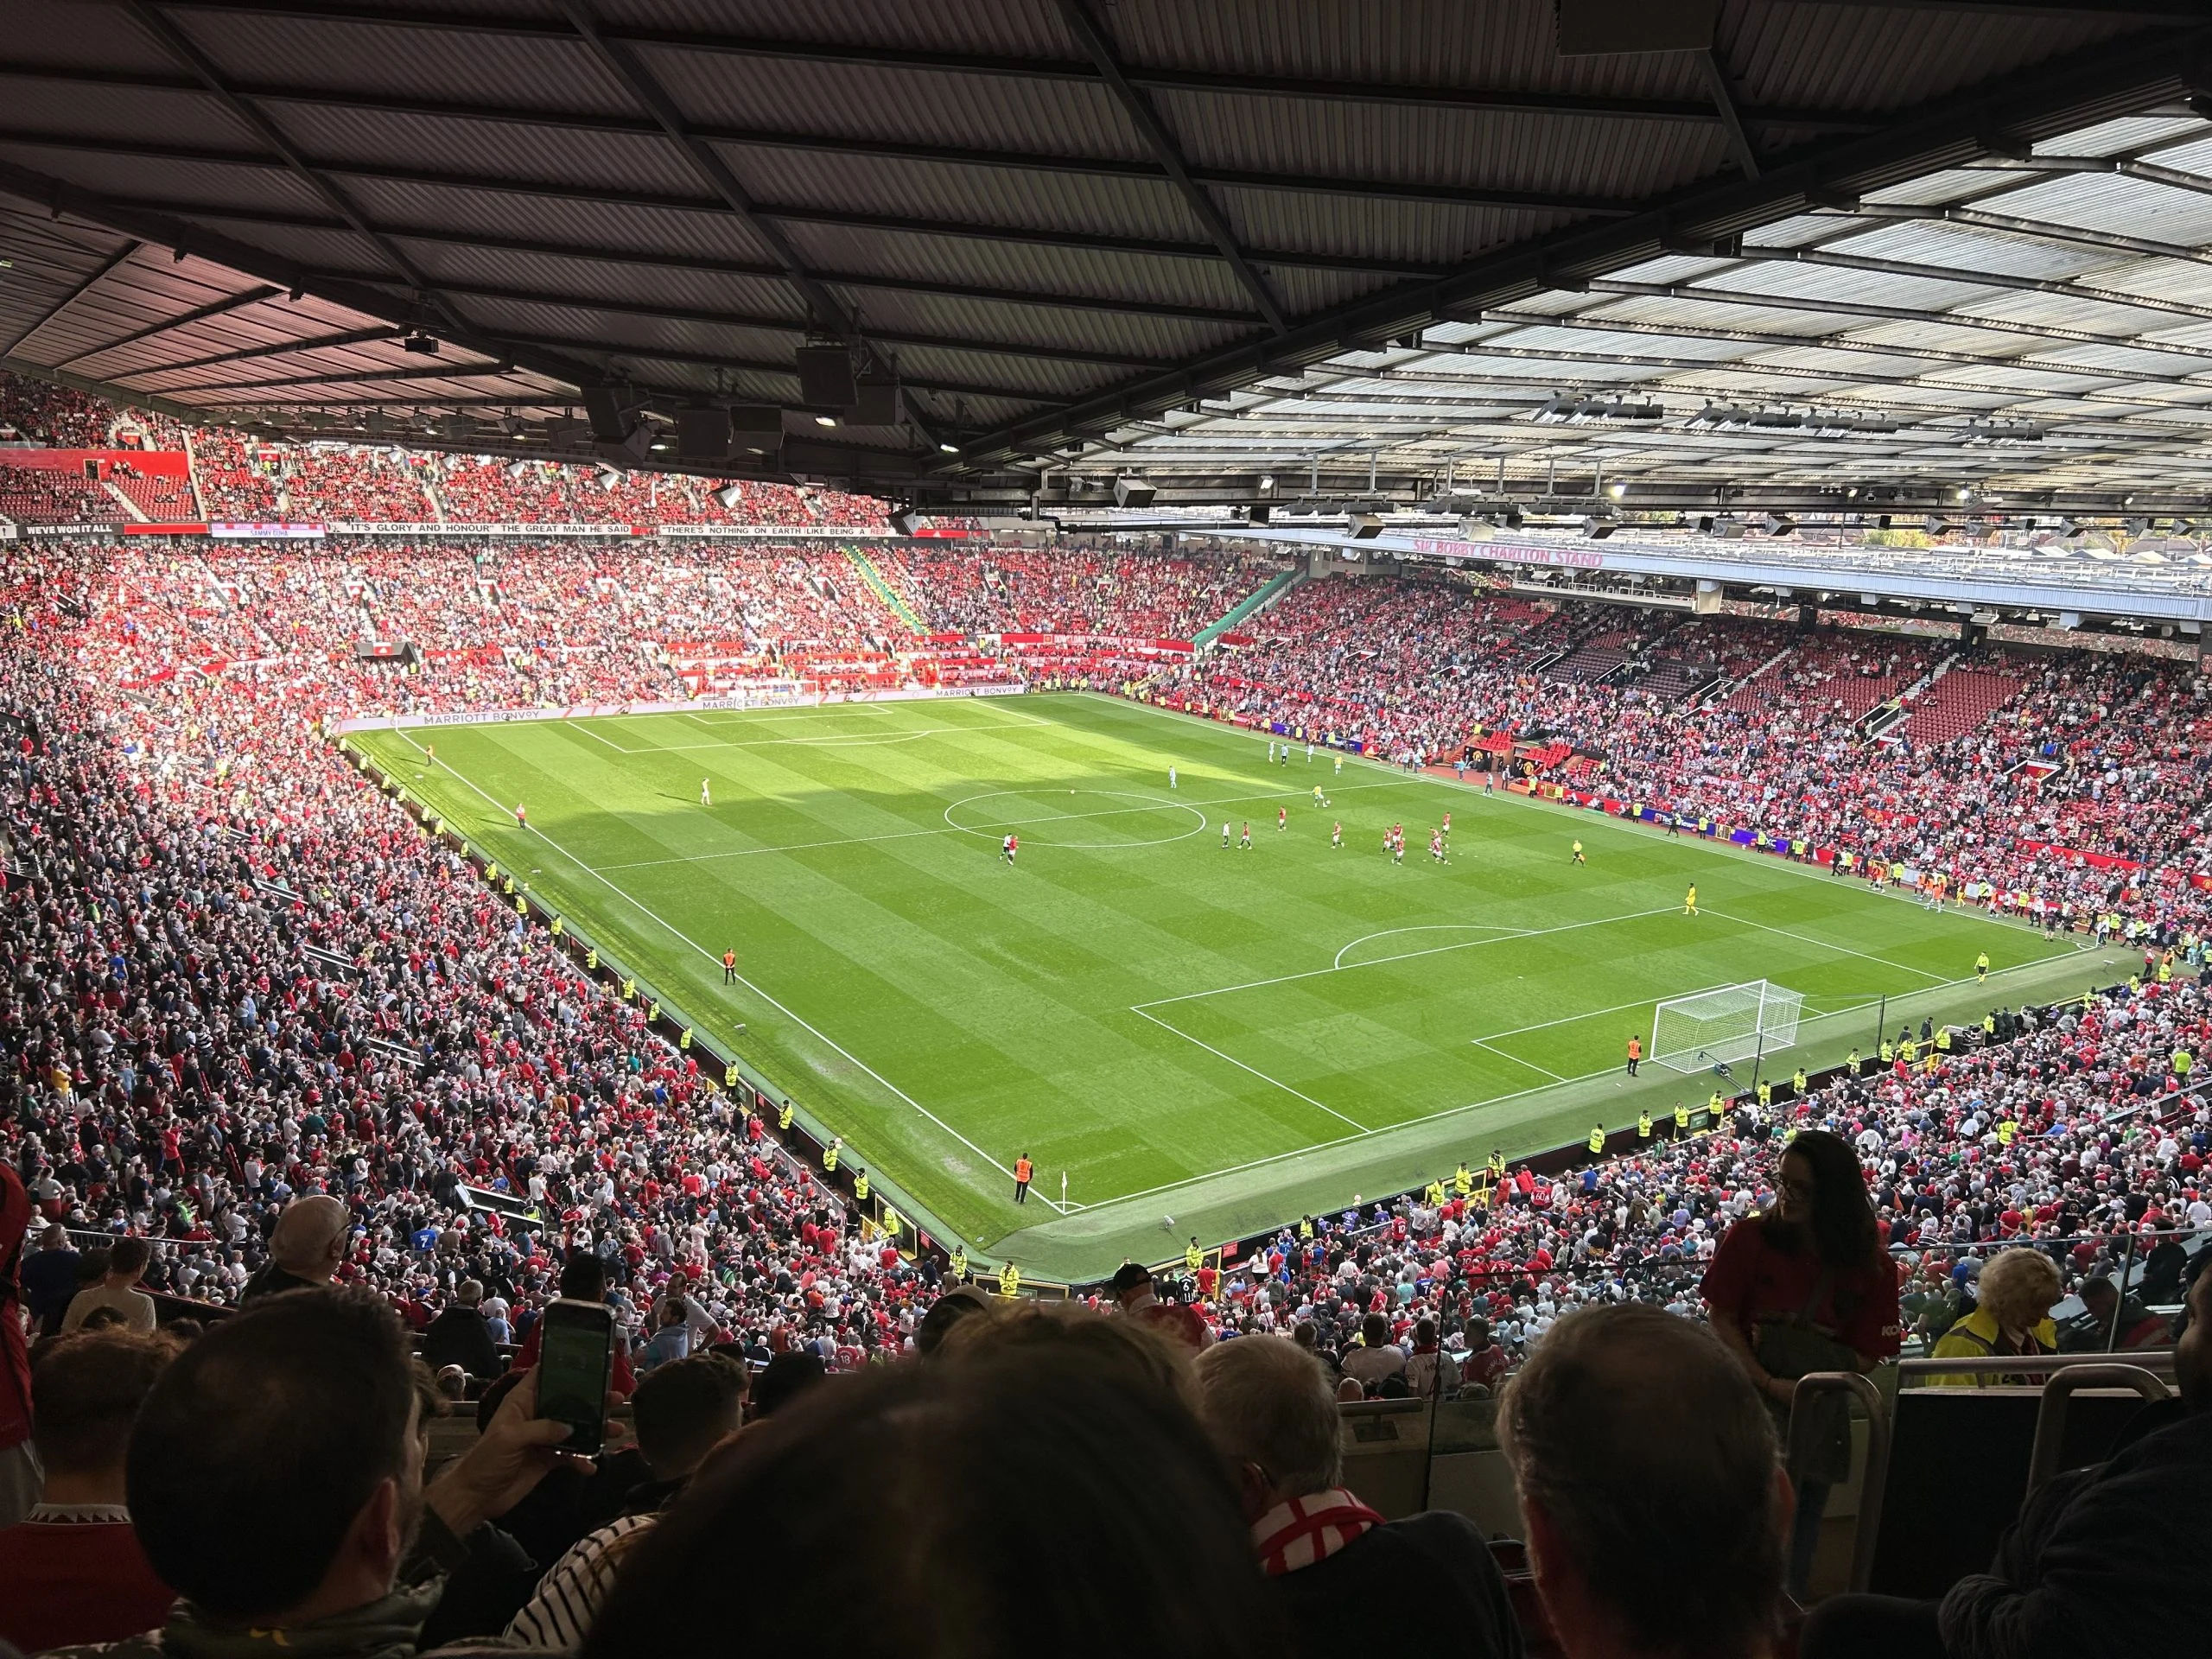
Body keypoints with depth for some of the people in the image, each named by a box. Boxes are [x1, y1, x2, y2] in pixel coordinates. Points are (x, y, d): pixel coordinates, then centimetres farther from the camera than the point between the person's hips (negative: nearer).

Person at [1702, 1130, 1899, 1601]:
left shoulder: (1871, 1265, -1)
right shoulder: (1749, 1237, -5)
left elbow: (1867, 1356, -3)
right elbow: (1721, 1320, -5)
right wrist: (1768, 1382, -16)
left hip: (1819, 1415, 2)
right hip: (1751, 1403, -2)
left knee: (1800, 1533, 11)